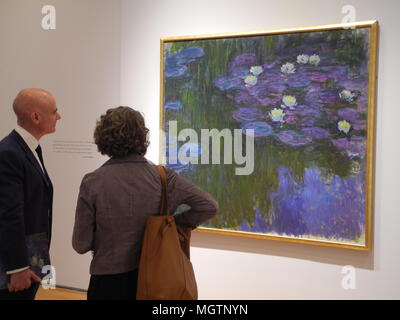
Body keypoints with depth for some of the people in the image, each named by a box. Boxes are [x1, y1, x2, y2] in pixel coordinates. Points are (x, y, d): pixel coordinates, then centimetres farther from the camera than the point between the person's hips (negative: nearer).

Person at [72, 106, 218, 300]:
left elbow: (81, 244, -8)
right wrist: (174, 224, 1)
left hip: (108, 280, -1)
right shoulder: (161, 177, -7)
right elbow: (209, 206, -9)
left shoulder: (92, 182, -11)